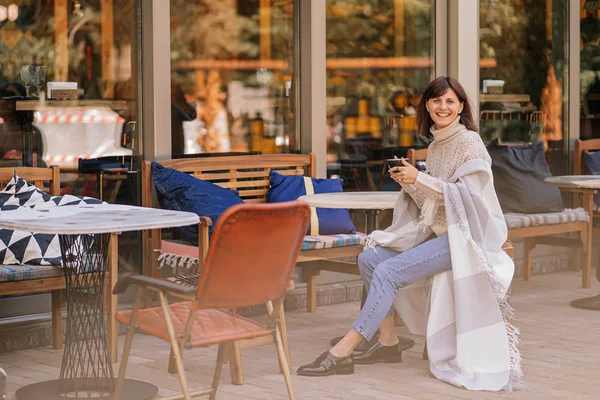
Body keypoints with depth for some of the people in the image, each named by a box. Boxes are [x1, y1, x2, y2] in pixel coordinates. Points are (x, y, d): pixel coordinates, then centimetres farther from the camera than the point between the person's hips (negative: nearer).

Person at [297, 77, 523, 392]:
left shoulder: (470, 143, -9)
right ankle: (388, 341, 3)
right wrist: (409, 182, -3)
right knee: (370, 257, -3)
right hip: (438, 231, 9)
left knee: (388, 271, -22)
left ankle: (342, 353, -22)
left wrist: (420, 179, -21)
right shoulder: (435, 146, 16)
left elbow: (467, 195, -19)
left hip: (464, 235, -9)